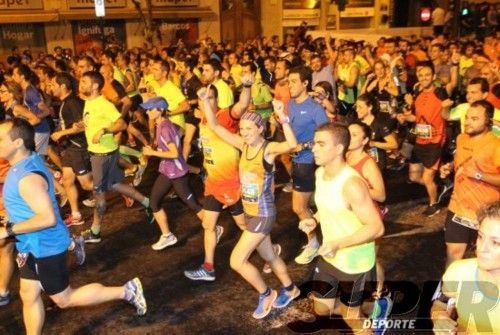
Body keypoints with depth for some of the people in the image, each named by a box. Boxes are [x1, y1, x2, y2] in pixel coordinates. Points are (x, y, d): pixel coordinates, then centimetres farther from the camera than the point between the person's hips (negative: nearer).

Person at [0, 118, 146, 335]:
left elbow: (48, 218, -34)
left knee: (64, 299, 6)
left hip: (44, 247, -10)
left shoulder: (27, 177, -29)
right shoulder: (27, 162, 3)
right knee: (28, 295, 19)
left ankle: (125, 291, 12)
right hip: (32, 245, 10)